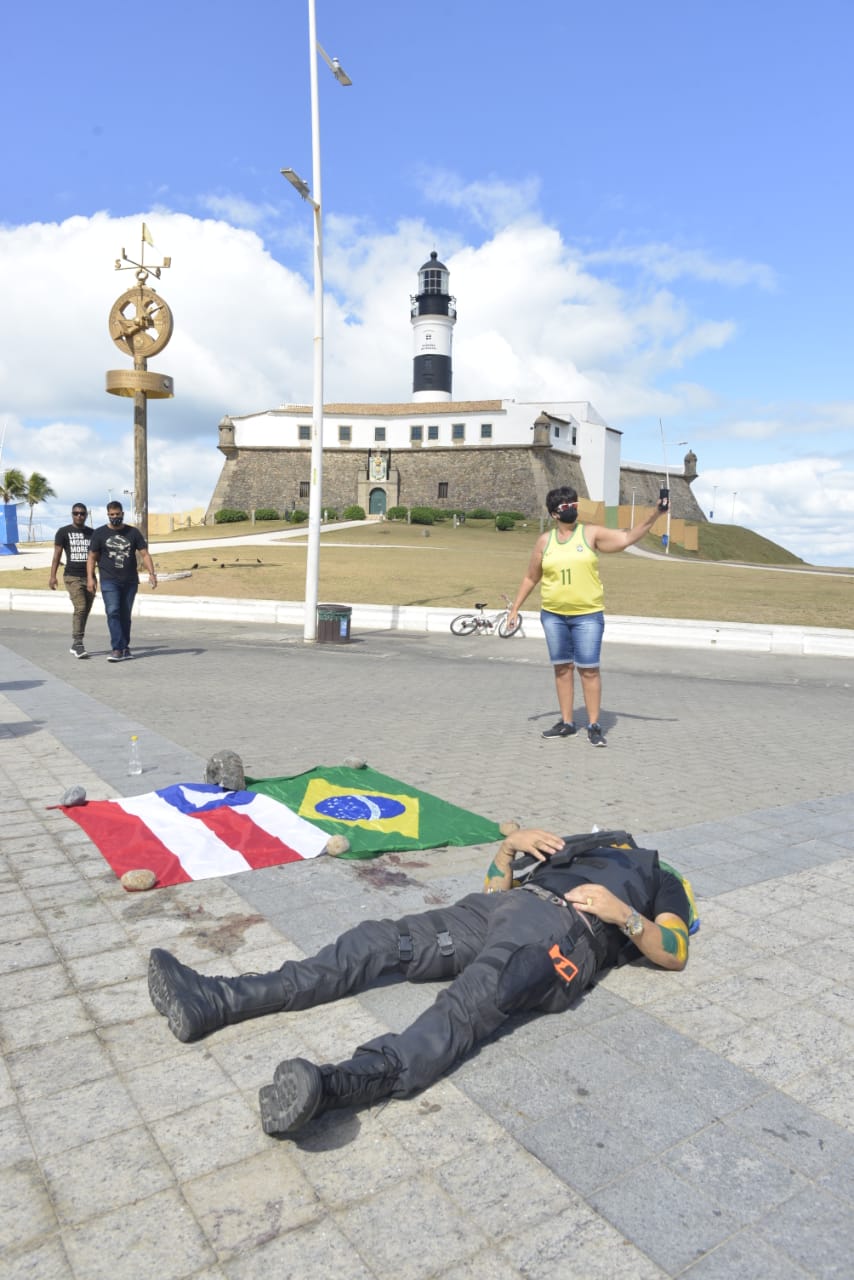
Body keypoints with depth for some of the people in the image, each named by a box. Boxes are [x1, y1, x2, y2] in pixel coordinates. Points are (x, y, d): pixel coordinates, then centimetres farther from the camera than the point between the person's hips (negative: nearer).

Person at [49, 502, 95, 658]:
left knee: (86, 611, 5)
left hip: (89, 577, 4)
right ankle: (77, 644, -15)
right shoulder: (63, 532, 3)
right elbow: (57, 554, 0)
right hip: (72, 576, -4)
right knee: (80, 608, -18)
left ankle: (76, 645, 15)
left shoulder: (92, 533, 12)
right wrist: (53, 576, -8)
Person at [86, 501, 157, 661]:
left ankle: (125, 648, 17)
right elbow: (92, 557, 7)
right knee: (113, 612, -15)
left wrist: (151, 573, -10)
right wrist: (90, 578, -5)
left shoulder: (133, 532, 7)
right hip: (109, 581, -2)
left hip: (130, 581, 2)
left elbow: (145, 554, 3)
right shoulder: (100, 533, 5)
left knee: (125, 615, 8)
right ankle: (118, 649, -18)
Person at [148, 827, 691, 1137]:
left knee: (468, 1006, -35)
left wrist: (622, 913, -6)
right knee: (378, 942, -15)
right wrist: (510, 845, 13)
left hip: (563, 929, -6)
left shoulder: (662, 880, 29)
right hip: (505, 904, 6)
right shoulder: (576, 845, 41)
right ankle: (218, 1002, -25)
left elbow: (675, 954, 10)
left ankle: (338, 1084, -62)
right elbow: (494, 889, 32)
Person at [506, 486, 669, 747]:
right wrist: (515, 608, 9)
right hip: (553, 615, 2)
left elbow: (628, 537, -8)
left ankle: (594, 726, 6)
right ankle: (567, 723, 18)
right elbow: (531, 578, 11)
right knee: (562, 667, 8)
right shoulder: (545, 540, 5)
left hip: (588, 615, -2)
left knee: (589, 669, -3)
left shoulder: (591, 534, -1)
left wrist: (655, 513, -19)